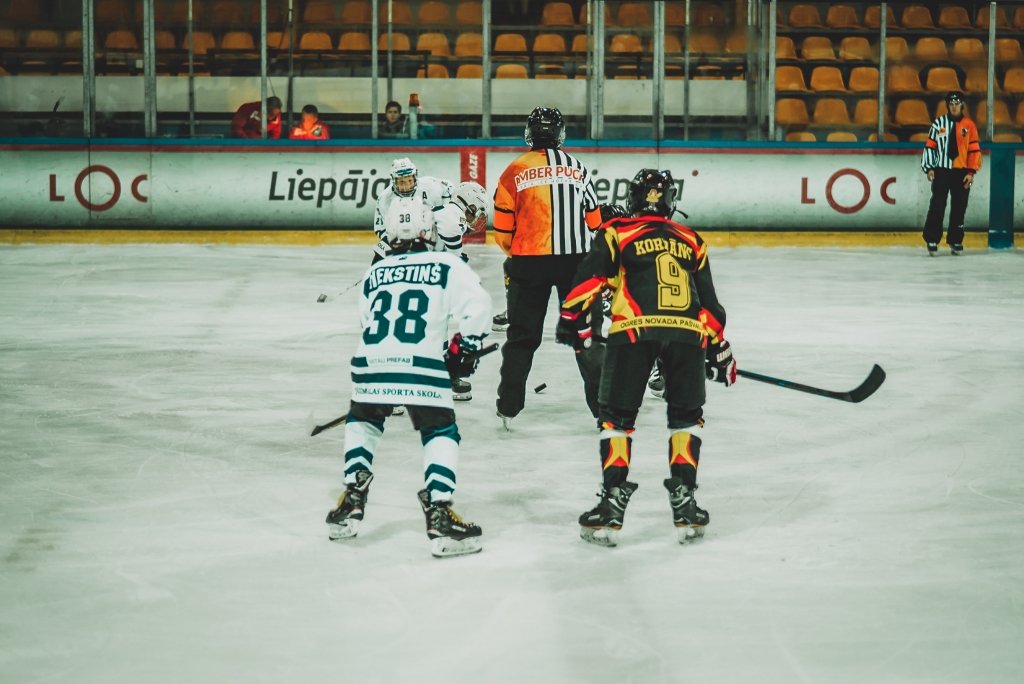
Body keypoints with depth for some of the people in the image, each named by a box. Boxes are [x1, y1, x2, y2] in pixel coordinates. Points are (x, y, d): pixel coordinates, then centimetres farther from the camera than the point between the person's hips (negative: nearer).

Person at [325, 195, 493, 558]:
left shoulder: (374, 274, 22)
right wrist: (464, 347, 10)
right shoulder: (446, 266, 9)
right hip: (421, 367, -4)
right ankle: (439, 513, -5)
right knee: (441, 434, 11)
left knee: (362, 423, 29)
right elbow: (477, 306, -3)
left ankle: (351, 504, 21)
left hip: (371, 365, 4)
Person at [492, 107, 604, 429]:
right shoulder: (577, 169, 5)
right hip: (575, 259, 1)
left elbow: (502, 230, 2)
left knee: (522, 334, 9)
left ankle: (508, 408, 9)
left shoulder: (515, 171, 0)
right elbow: (593, 221, 9)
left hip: (529, 264, -1)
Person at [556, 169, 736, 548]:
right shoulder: (691, 241, 26)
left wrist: (572, 318, 14)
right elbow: (708, 300, 28)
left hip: (633, 330, -2)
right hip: (688, 332, 2)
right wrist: (720, 349, 36)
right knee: (686, 415, 18)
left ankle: (612, 503, 0)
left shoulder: (616, 232, 17)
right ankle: (684, 502, 10)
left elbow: (590, 276, 5)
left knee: (617, 415, 8)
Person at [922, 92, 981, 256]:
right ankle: (932, 241, -3)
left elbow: (974, 149, 2)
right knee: (937, 206, -6)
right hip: (942, 171, 0)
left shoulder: (969, 125, 2)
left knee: (959, 209, 6)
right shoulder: (938, 124, 4)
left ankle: (955, 242, 15)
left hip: (961, 172, 1)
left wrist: (971, 172, -3)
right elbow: (930, 146, 7)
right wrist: (929, 168, 0)